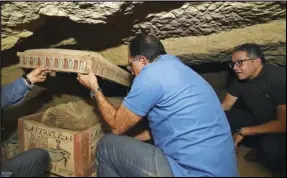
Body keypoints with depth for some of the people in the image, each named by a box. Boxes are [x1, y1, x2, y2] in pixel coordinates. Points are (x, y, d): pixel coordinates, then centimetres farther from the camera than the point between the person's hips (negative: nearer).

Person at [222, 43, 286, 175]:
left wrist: (243, 131, -24)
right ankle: (261, 144, 0)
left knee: (271, 147, -37)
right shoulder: (240, 79, -8)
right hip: (258, 120, 7)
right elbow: (224, 107, -1)